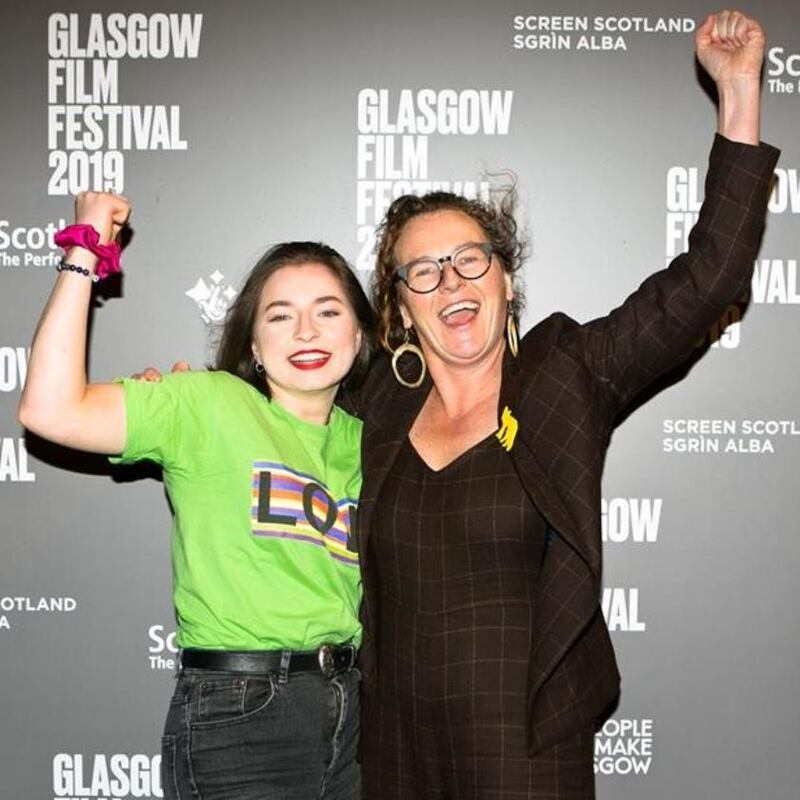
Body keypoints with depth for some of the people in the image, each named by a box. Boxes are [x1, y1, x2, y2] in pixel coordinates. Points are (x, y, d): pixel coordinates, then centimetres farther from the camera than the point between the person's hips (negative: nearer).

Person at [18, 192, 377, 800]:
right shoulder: (211, 405, -8)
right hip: (237, 713, -5)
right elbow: (51, 410, -19)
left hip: (348, 708, 6)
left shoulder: (360, 440, 9)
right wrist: (85, 255, -16)